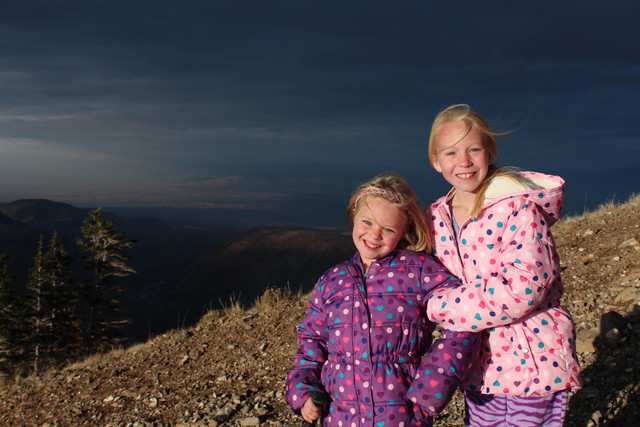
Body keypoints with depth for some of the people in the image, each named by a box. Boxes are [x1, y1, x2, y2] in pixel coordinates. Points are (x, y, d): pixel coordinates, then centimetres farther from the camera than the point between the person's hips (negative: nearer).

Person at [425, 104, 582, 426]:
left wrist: (438, 307, -21)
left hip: (532, 365, -5)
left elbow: (523, 288, -26)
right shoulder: (437, 218, 1)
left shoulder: (519, 208, -17)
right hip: (479, 367, 6)